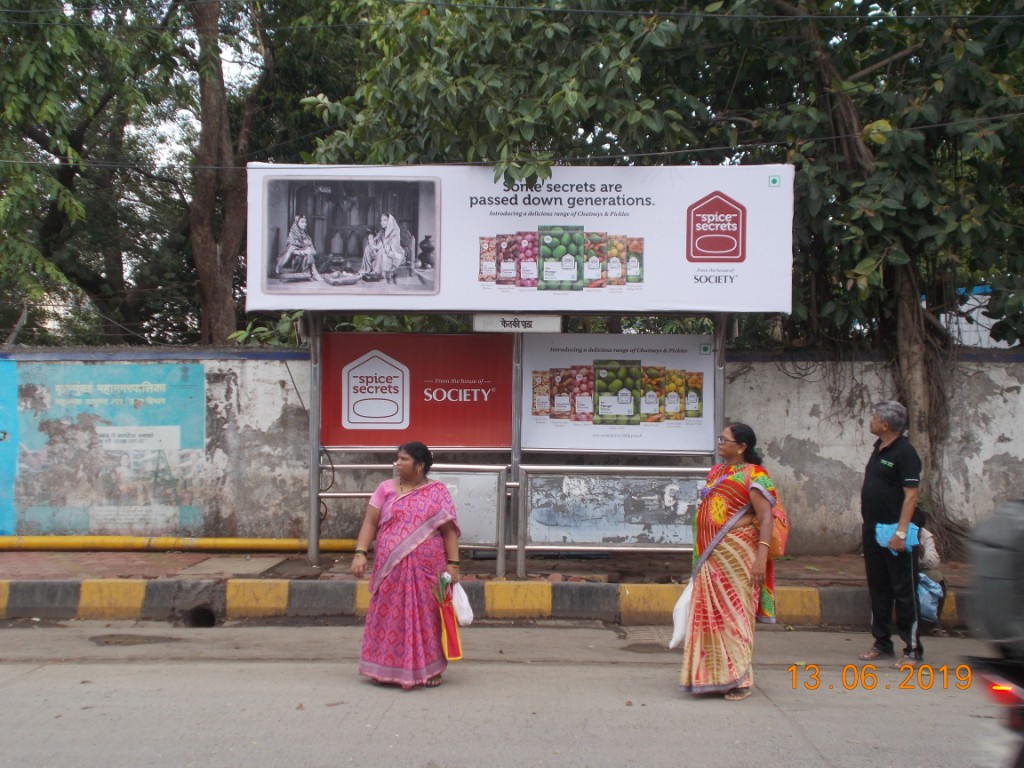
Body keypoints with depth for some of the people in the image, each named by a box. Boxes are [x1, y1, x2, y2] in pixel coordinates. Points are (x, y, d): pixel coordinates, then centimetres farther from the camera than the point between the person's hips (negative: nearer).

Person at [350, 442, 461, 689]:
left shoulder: (438, 492, 2)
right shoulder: (386, 489, 7)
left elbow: (449, 530, 0)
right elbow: (370, 523, 3)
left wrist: (453, 564, -7)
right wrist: (360, 553, -9)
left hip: (427, 570, -1)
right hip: (391, 570, 2)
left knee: (427, 617, 4)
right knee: (391, 617, 5)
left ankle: (430, 669, 17)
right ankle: (389, 669, 16)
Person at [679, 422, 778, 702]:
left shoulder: (753, 476, -9)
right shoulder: (715, 472, 15)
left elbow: (765, 517, -15)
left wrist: (761, 556, -23)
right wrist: (700, 552, 20)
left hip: (736, 555, -7)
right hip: (710, 556, 7)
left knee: (735, 614, -3)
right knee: (709, 614, 9)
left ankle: (740, 680, 7)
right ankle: (715, 675, 19)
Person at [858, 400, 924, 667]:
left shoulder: (905, 452, -14)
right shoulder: (879, 448, 12)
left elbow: (911, 495, -19)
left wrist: (901, 532, -24)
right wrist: (868, 524, 17)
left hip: (894, 534, -9)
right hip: (873, 532, 9)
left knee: (904, 592, -2)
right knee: (878, 589, 14)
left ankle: (913, 649, 5)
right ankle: (882, 643, 23)